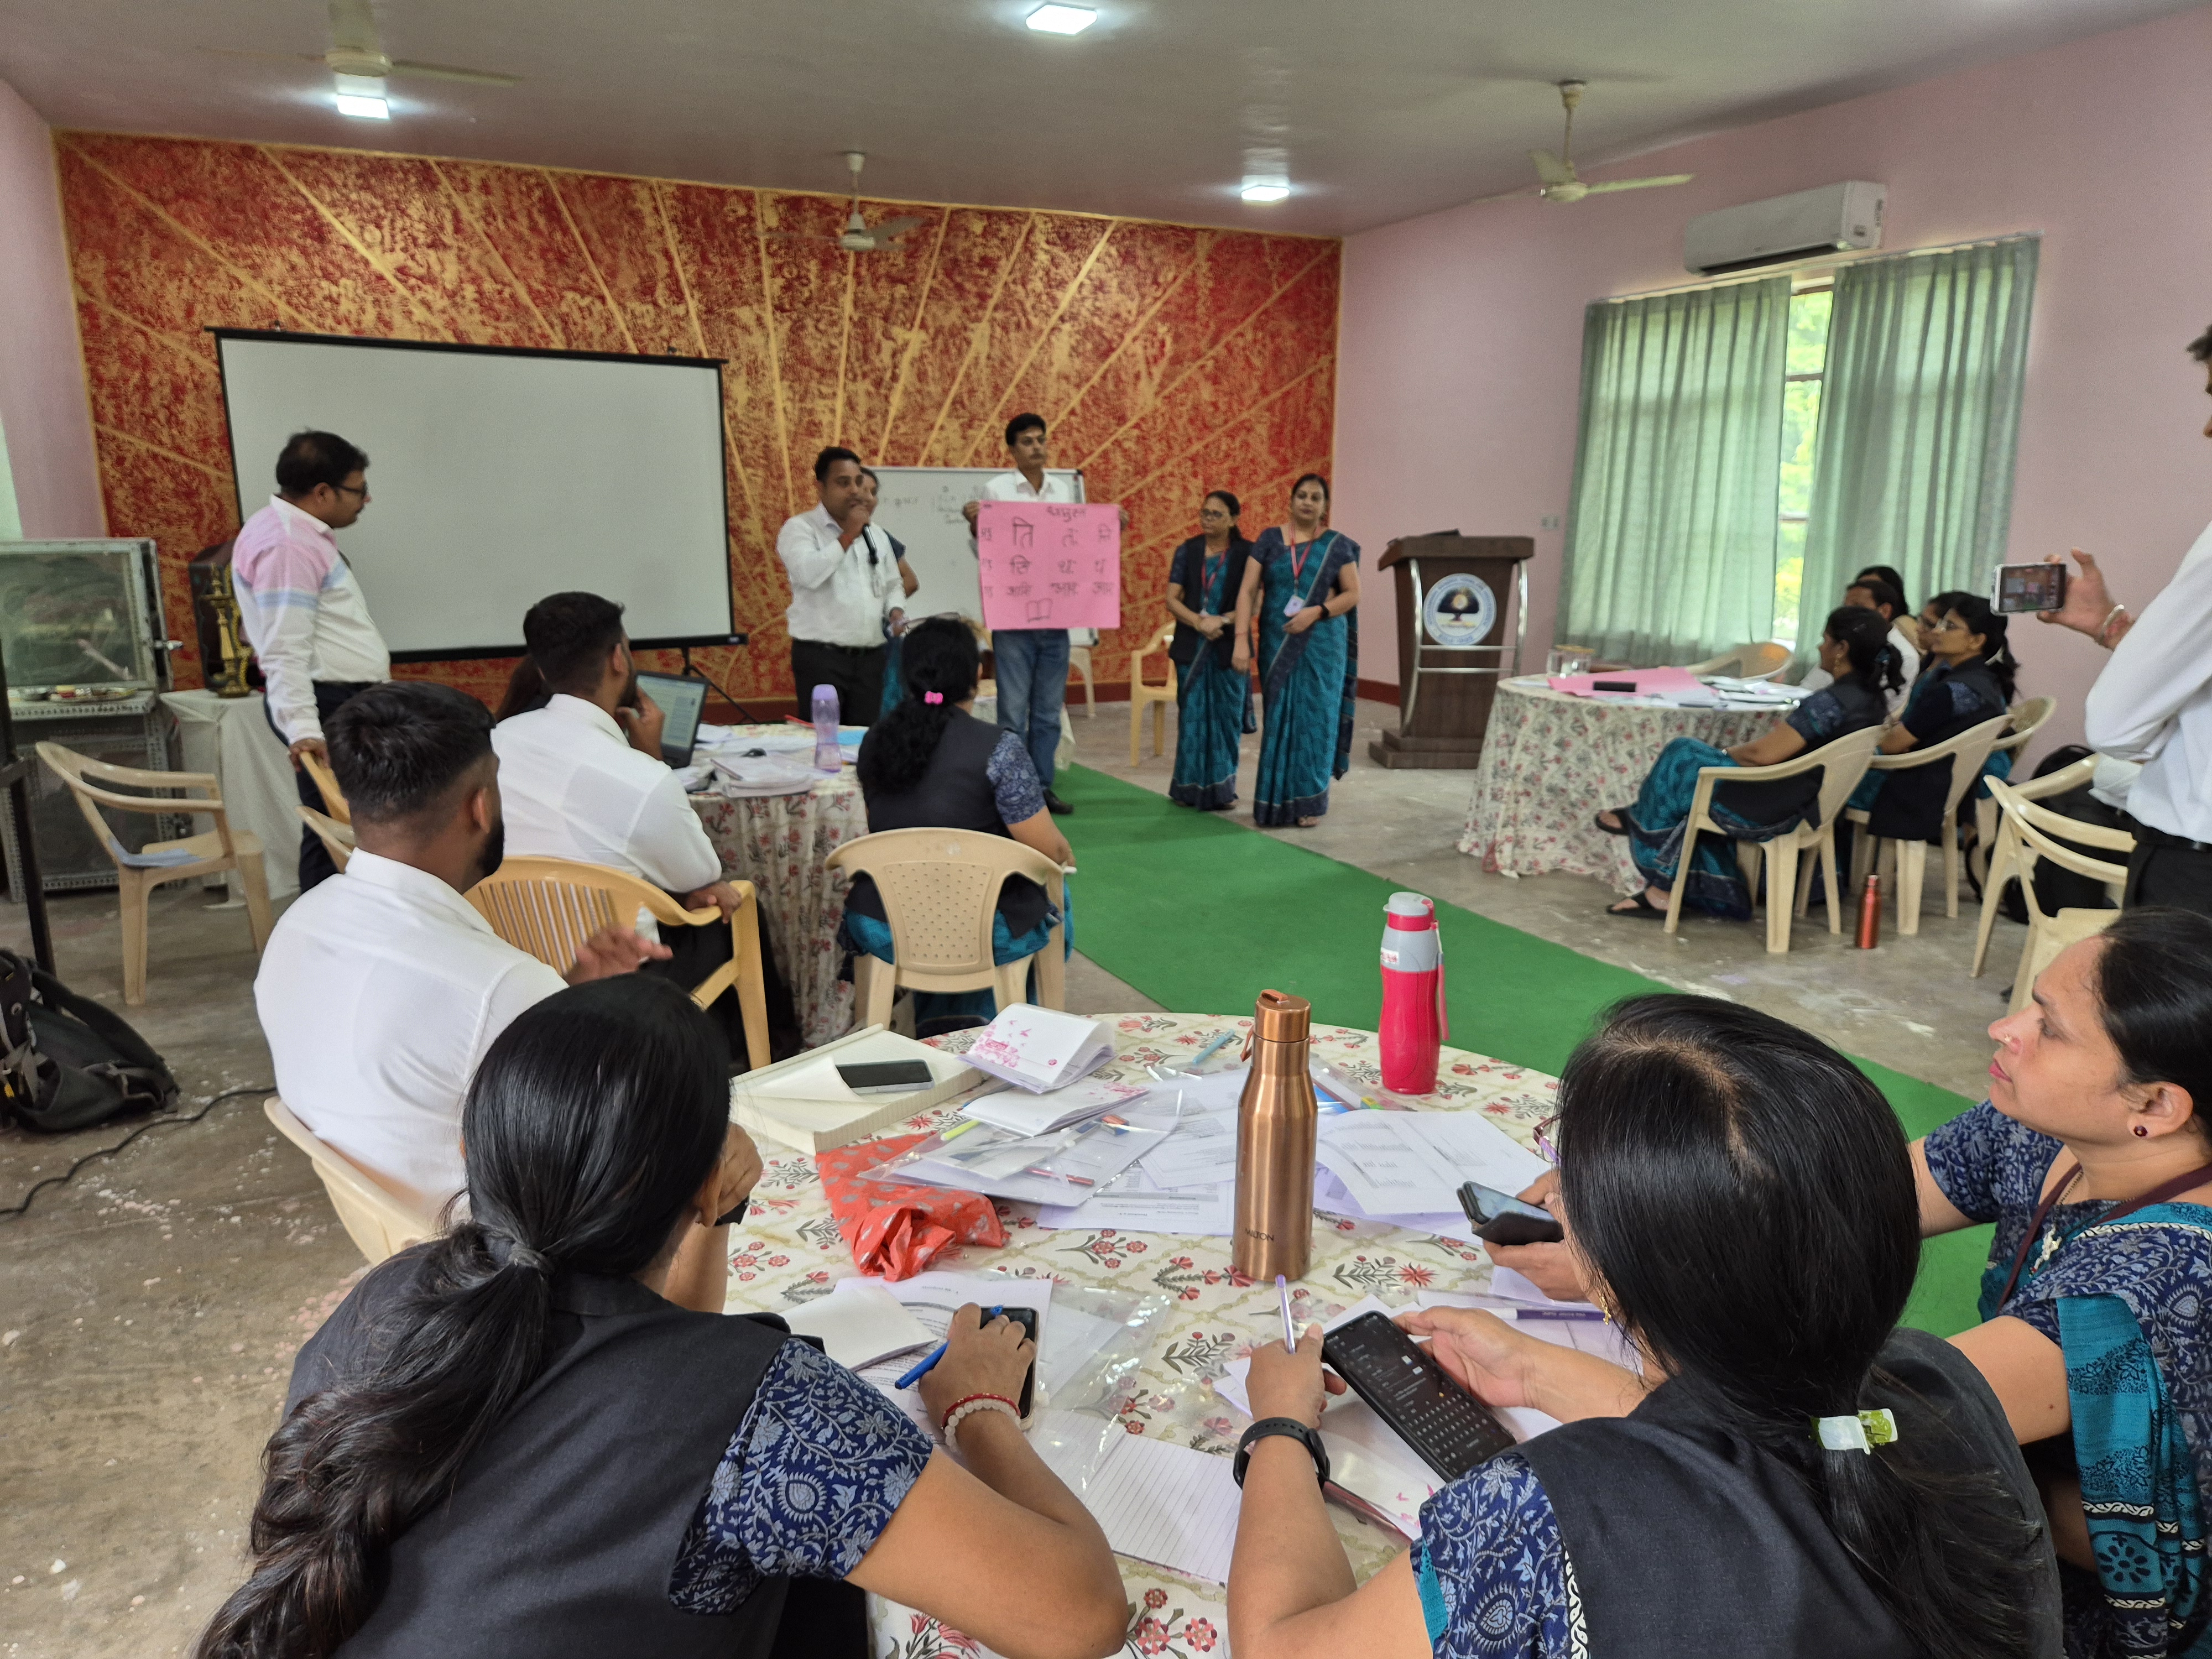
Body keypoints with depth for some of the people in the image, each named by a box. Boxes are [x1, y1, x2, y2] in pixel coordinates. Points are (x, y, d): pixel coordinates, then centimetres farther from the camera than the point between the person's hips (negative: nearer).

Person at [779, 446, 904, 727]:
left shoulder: (877, 535, 17)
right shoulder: (799, 529, -2)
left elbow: (892, 586, 24)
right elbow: (809, 574, -20)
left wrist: (895, 612, 3)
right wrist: (848, 536, -13)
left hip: (870, 657, 5)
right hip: (821, 657, -5)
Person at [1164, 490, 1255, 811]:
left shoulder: (1246, 554, 0)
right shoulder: (1187, 552, 5)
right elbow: (1171, 599, 0)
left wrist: (1223, 620, -18)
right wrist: (1199, 621, -16)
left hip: (1229, 648, -1)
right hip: (1191, 647, 1)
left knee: (1226, 717, 3)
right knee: (1192, 716, 4)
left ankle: (1221, 788, 13)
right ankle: (1189, 787, 11)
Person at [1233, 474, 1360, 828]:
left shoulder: (1337, 545, 1)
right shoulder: (1269, 539, 3)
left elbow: (1352, 594, 1)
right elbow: (1248, 591, -2)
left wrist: (1317, 612, -15)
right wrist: (1241, 639, -12)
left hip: (1321, 645, -1)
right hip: (1277, 643, 1)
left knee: (1314, 718, 1)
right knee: (1279, 719, 5)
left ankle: (1309, 802, 10)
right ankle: (1275, 802, 14)